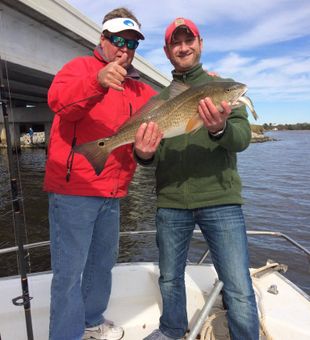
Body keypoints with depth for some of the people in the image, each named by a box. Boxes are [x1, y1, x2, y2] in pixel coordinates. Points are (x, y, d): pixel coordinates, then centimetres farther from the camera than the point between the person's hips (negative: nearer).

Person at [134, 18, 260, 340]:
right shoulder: (159, 98, 11)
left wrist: (220, 129, -31)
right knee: (170, 278, 18)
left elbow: (243, 137, -8)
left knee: (239, 290, -2)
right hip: (170, 203, 3)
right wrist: (144, 154, -18)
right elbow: (152, 153, 6)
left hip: (220, 199, -2)